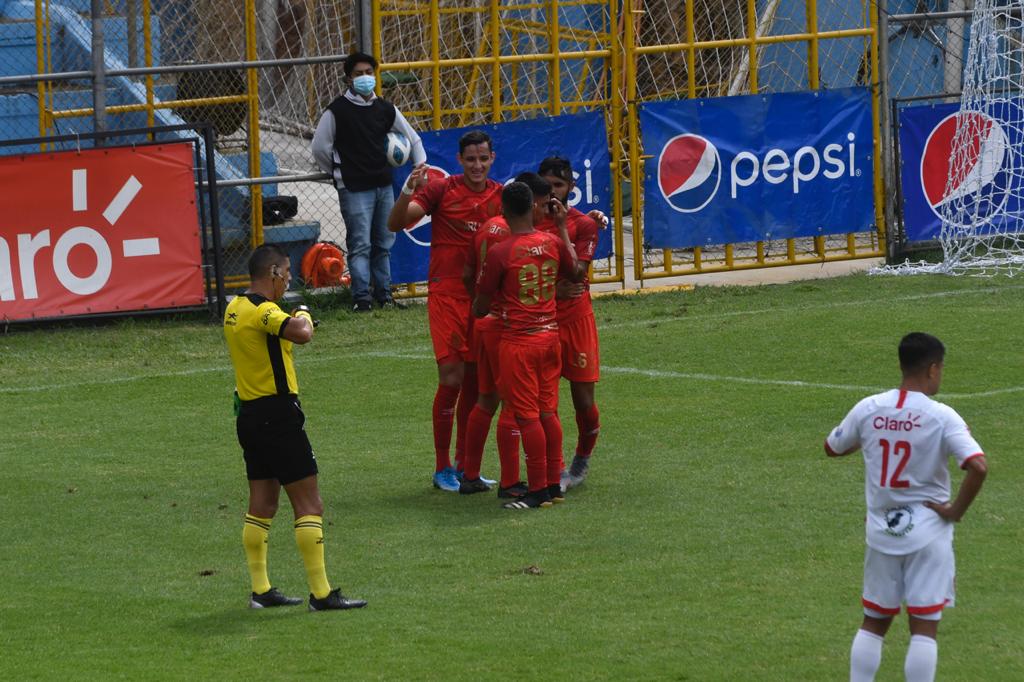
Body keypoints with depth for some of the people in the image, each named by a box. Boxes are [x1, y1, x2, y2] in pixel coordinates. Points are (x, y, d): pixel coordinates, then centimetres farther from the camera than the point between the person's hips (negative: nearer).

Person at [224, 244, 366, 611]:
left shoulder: (235, 309, 10)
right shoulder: (262, 312, -19)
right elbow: (301, 333, -35)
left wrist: (296, 318, 18)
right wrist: (303, 313, -14)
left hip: (249, 413, 9)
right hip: (277, 415, -9)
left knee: (262, 503, 14)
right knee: (309, 504, -5)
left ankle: (260, 590, 16)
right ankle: (320, 593, -6)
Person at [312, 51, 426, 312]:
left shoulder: (385, 109, 9)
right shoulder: (337, 111, -6)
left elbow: (411, 137, 21)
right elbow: (320, 147, -1)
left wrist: (421, 163, 9)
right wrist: (340, 173, 5)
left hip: (384, 186, 6)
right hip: (354, 190, -6)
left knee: (384, 244, 10)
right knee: (360, 245, -9)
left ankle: (383, 295, 19)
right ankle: (361, 298, -7)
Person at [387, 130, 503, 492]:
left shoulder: (500, 196, 8)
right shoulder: (441, 190, -4)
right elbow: (395, 223, -9)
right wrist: (408, 191, -27)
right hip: (447, 293, -4)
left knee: (475, 379, 8)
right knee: (451, 377, -10)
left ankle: (464, 466, 19)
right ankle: (442, 468, 0)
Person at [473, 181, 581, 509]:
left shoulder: (500, 253, -16)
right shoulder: (553, 243, 0)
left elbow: (481, 306, -8)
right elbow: (573, 267, 23)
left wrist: (476, 312, 16)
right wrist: (562, 226, 31)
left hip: (518, 341, -6)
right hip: (550, 334, 6)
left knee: (528, 416, -2)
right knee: (548, 412, 13)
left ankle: (538, 490, 0)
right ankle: (554, 484, 17)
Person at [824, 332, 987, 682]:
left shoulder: (868, 409, -3)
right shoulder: (942, 417, -14)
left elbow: (832, 447, 14)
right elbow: (978, 467, -26)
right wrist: (956, 511, -12)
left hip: (881, 531, 4)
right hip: (927, 532, -4)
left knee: (873, 623, 16)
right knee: (924, 626, 0)